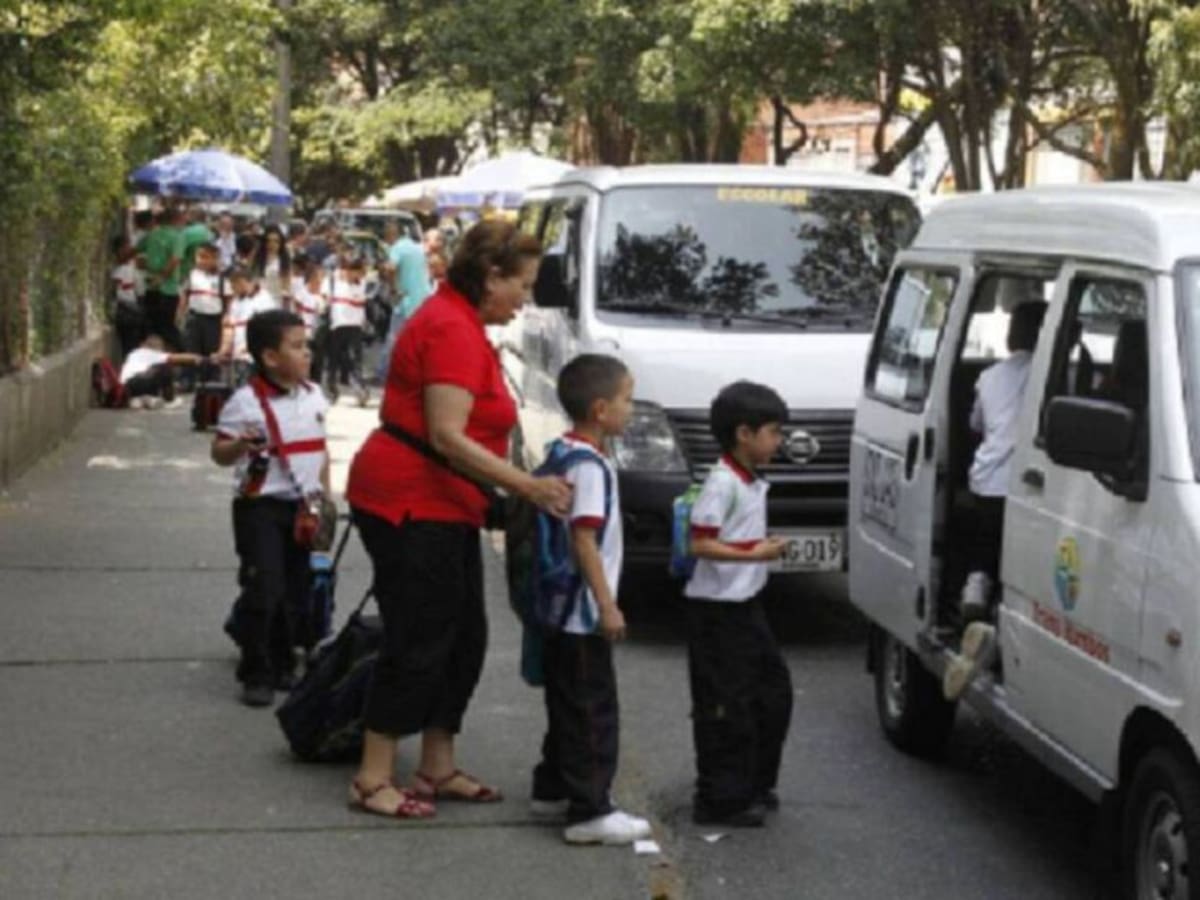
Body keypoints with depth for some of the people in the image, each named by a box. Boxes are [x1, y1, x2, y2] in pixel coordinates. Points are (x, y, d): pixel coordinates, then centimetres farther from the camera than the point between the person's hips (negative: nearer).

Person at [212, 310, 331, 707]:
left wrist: (325, 494, 14)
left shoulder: (313, 396, 7)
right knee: (263, 590, -10)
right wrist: (240, 446, -31)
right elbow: (219, 453, -10)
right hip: (261, 506, -6)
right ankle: (256, 674, 1)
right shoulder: (247, 401, -12)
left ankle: (283, 666, 25)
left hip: (303, 506, 6)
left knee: (296, 592, 11)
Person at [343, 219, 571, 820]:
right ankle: (372, 781, 1)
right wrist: (527, 487, -26)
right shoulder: (452, 329, -18)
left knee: (463, 637, 13)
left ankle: (438, 770, 21)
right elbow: (447, 437, -25)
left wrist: (520, 488, 19)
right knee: (420, 640, -6)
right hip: (410, 502, -11)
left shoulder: (461, 322, 16)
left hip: (441, 506, 11)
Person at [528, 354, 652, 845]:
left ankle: (553, 788, 29)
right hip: (582, 614, -10)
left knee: (568, 707, 19)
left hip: (560, 610, 10)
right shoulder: (591, 466, -19)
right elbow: (583, 540, -23)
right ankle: (590, 811, -3)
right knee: (593, 713, -5)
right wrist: (607, 605, -20)